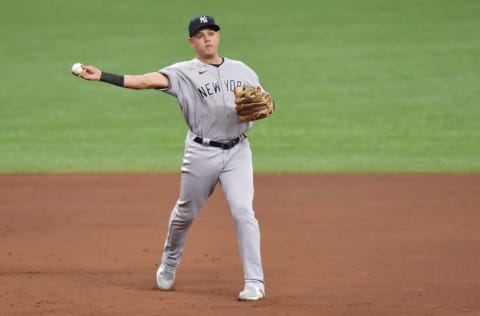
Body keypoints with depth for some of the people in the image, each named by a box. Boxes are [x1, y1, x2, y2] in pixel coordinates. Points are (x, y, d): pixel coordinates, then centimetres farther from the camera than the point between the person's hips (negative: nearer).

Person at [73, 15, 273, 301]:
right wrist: (102, 76, -29)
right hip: (202, 153, -1)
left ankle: (254, 282, -8)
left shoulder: (242, 70, 9)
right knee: (185, 213, 12)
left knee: (244, 212, -12)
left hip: (237, 151, 1)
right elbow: (147, 81, -16)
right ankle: (169, 266, 38)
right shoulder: (184, 72, -3)